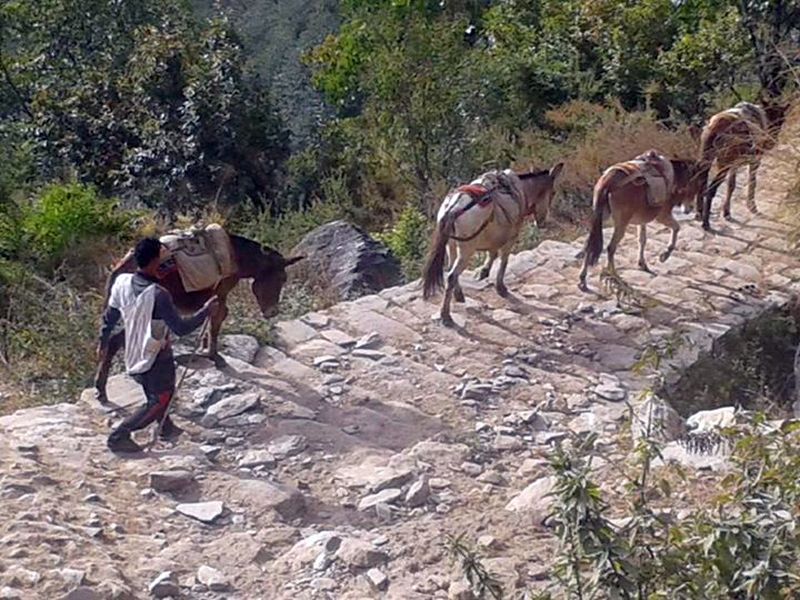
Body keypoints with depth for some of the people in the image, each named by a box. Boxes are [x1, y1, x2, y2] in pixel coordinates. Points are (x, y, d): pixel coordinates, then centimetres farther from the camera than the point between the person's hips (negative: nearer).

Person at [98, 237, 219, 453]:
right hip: (156, 357, -8)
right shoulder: (158, 295, -30)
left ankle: (167, 428, 46)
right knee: (159, 401, 9)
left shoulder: (122, 282, -10)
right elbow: (180, 328, -26)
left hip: (133, 353, 8)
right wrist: (206, 312, -15)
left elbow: (110, 316, 3)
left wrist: (103, 341, 18)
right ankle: (119, 436, 5)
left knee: (154, 396, 28)